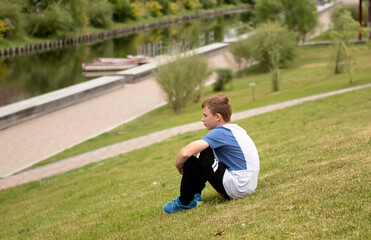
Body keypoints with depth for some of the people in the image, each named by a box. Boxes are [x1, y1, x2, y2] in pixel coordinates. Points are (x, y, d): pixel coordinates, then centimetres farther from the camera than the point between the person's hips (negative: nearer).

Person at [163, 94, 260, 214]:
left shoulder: (220, 133, -14)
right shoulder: (237, 129, 13)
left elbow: (185, 153, -25)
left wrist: (178, 164, -2)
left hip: (236, 189, -10)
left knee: (194, 155, -12)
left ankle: (185, 202, 3)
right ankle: (195, 195, 18)